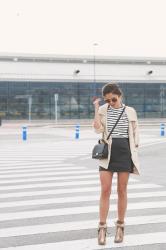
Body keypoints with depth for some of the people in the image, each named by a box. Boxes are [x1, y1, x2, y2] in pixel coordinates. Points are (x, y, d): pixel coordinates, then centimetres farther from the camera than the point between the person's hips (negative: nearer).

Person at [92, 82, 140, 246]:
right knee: (105, 191, -4)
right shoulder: (103, 110, 2)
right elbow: (98, 129, -12)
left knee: (122, 191, 5)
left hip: (125, 152, 0)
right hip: (107, 153, 0)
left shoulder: (130, 111, 2)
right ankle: (102, 228, 3)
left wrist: (134, 156, 3)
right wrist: (96, 109, -13)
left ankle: (120, 226, 17)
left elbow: (135, 134, 6)